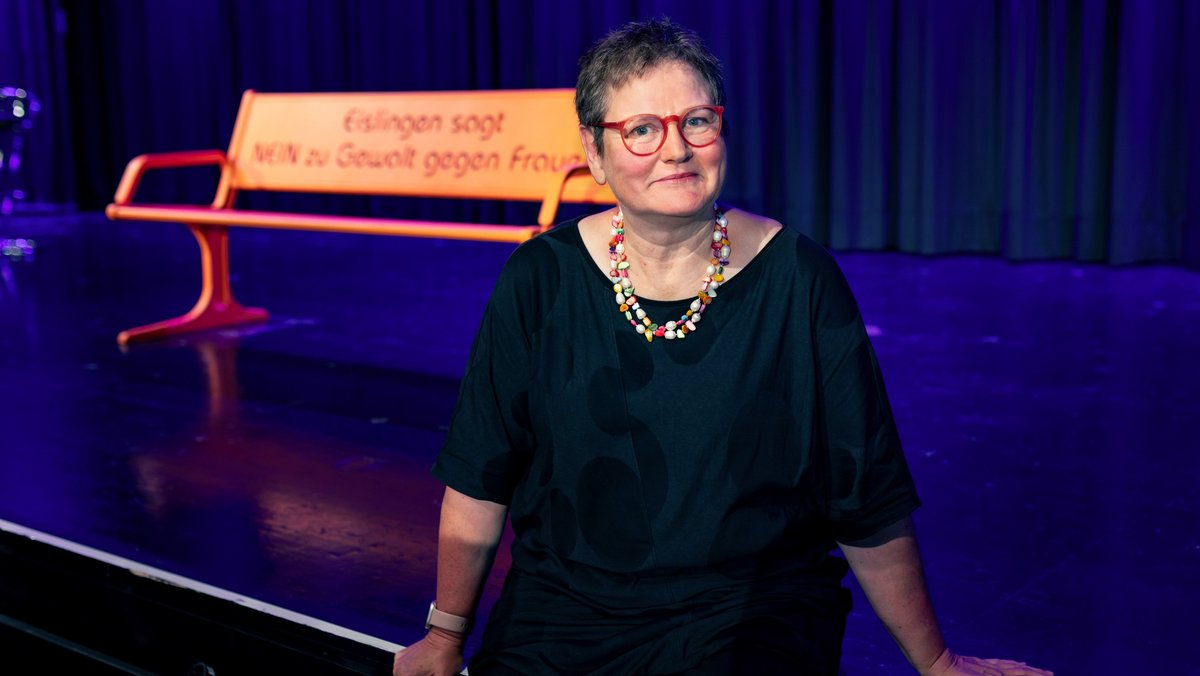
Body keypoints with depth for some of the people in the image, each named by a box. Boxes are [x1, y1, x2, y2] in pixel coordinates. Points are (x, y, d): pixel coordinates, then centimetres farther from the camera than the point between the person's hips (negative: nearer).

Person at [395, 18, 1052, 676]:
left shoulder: (799, 281, -7)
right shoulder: (541, 281, -4)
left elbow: (870, 505, -1)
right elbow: (480, 480, 5)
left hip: (758, 609, -1)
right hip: (563, 608, 2)